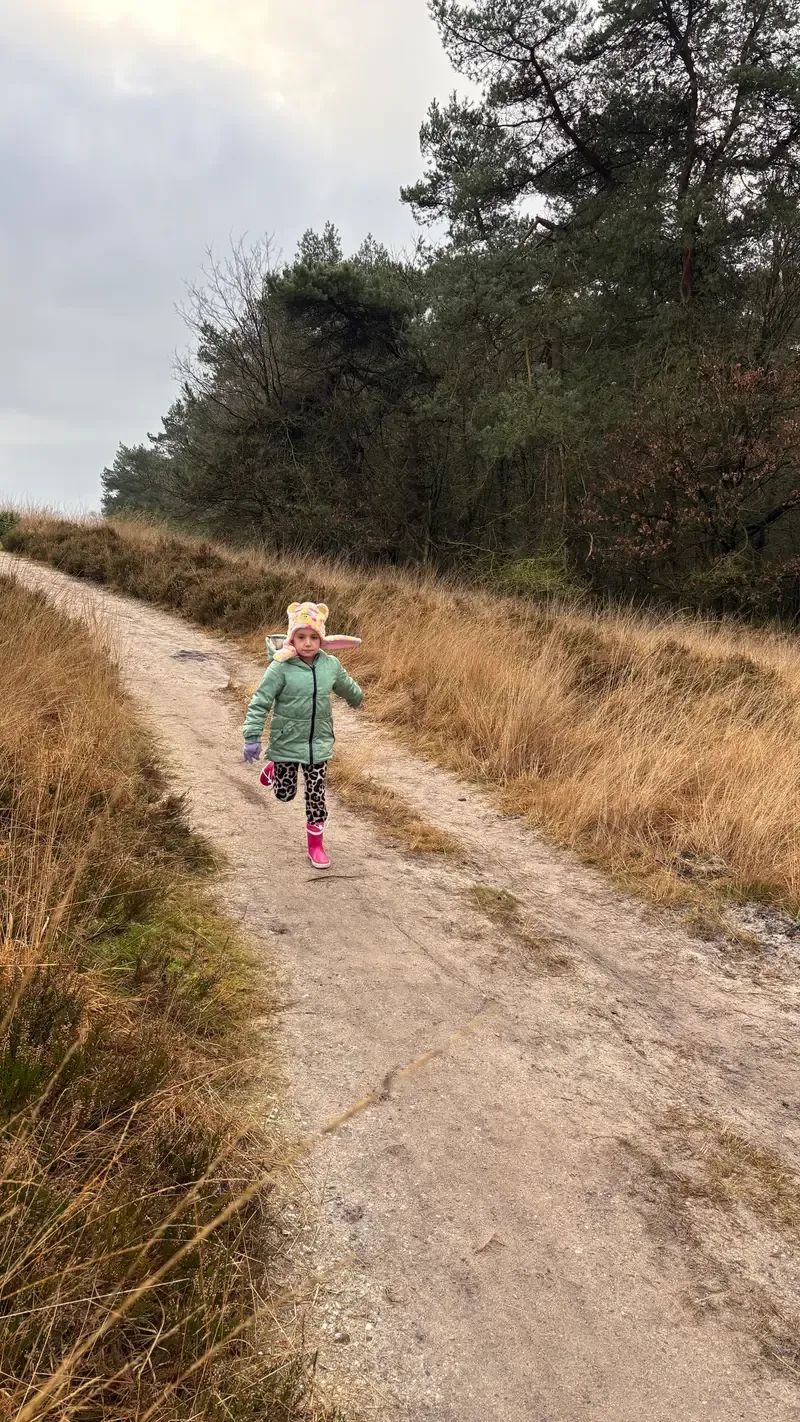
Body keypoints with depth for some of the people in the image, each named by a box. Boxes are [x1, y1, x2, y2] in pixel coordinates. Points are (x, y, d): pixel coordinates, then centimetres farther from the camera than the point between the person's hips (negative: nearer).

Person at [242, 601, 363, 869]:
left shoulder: (331, 665, -4)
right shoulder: (281, 668, -18)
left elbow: (347, 686, 19)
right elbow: (259, 703, -17)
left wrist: (357, 698, 37)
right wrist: (252, 737, -21)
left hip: (318, 743, 3)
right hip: (286, 743, -3)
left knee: (316, 795, 5)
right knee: (285, 794, 11)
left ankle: (315, 842, 22)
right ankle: (274, 768, 44)